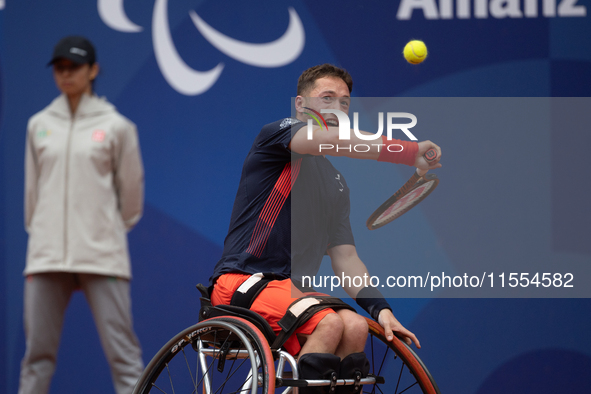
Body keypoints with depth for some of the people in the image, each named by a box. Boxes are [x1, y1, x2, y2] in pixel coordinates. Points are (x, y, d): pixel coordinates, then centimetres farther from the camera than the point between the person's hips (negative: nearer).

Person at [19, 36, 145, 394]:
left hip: (103, 254, -3)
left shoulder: (116, 126, 2)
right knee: (38, 351, 4)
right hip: (47, 255, 3)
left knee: (122, 350, -6)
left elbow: (131, 189, 10)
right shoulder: (39, 125, 11)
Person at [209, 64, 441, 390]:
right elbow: (335, 140, -22)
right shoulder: (277, 133, -1)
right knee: (329, 323, -30)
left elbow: (345, 258, 17)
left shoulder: (336, 183, 21)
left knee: (355, 327, -22)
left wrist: (379, 308, 0)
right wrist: (411, 152, -26)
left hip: (291, 287, 7)